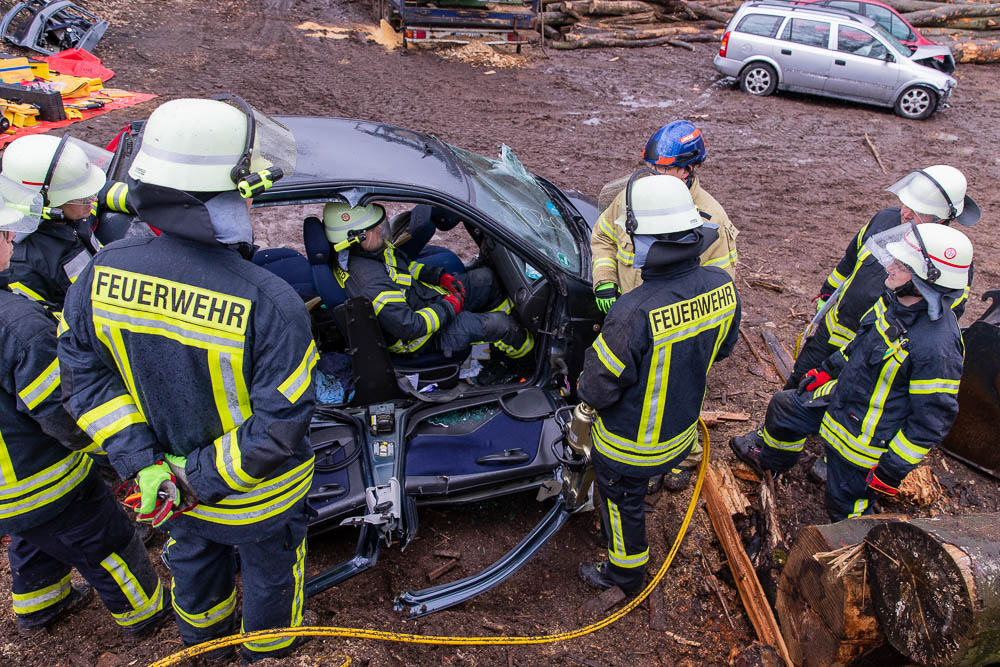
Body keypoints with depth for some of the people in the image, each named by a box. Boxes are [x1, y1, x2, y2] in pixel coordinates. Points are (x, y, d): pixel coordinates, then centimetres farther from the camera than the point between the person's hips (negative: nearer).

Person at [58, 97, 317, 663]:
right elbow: (280, 425, -31)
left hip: (167, 482, 5)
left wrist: (141, 462, -9)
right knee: (270, 574, 28)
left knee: (194, 559, 35)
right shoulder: (270, 303, -36)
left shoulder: (103, 272, -20)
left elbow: (84, 371, -9)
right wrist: (202, 479, -18)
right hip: (258, 503, -4)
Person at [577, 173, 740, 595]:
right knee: (631, 493, 34)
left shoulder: (635, 312, -40)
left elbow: (597, 391, -27)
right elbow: (722, 348, 2)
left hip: (632, 445, -7)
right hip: (682, 429, 7)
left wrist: (584, 387, -4)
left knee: (623, 504, 21)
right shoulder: (721, 285, -18)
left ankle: (624, 576, 47)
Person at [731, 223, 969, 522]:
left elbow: (932, 420, -26)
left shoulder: (937, 347, -35)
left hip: (865, 440, -8)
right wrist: (827, 369, 20)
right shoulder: (896, 300, -10)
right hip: (840, 395, 9)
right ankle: (771, 456, 57)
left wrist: (891, 469, -20)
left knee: (845, 508, 8)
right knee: (784, 406, 26)